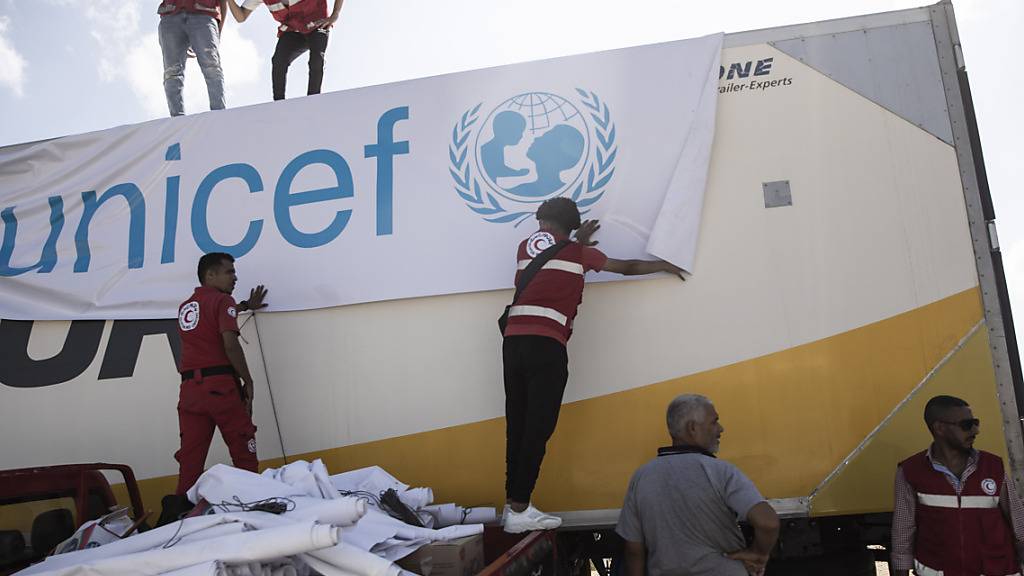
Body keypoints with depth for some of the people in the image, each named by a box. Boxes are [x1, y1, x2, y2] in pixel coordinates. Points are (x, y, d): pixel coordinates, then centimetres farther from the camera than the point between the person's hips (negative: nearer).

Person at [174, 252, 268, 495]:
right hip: (220, 384, -6)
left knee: (190, 458, 4)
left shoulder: (185, 307, 21)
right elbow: (230, 344, -14)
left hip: (189, 388, 6)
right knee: (243, 452, 0)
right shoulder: (222, 300, -1)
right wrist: (248, 381, -7)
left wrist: (245, 306, 54)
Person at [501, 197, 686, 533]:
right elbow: (626, 267, 23)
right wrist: (663, 266, 39)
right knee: (538, 428, -4)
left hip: (513, 342, 5)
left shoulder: (525, 247, 19)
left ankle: (513, 504, 9)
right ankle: (519, 511, -5)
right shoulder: (577, 253, 10)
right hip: (546, 345, -5)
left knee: (518, 426, 7)